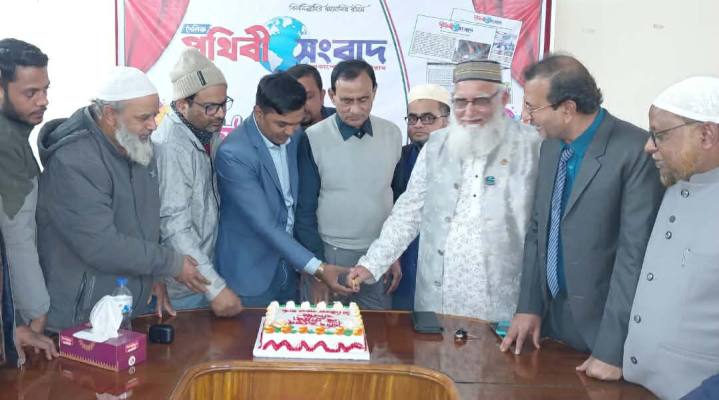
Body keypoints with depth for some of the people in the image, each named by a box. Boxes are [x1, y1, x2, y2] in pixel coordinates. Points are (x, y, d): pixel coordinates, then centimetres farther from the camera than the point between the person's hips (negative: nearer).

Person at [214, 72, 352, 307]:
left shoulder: (296, 138, -2)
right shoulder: (234, 154, -23)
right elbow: (264, 225, -25)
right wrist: (317, 268, -27)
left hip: (289, 268, 6)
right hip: (250, 274, -6)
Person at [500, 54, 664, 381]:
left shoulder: (636, 151, -20)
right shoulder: (551, 147, 3)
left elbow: (636, 254, -20)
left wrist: (612, 350, -19)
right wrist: (528, 307, 5)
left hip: (602, 328, -6)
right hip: (550, 316, 6)